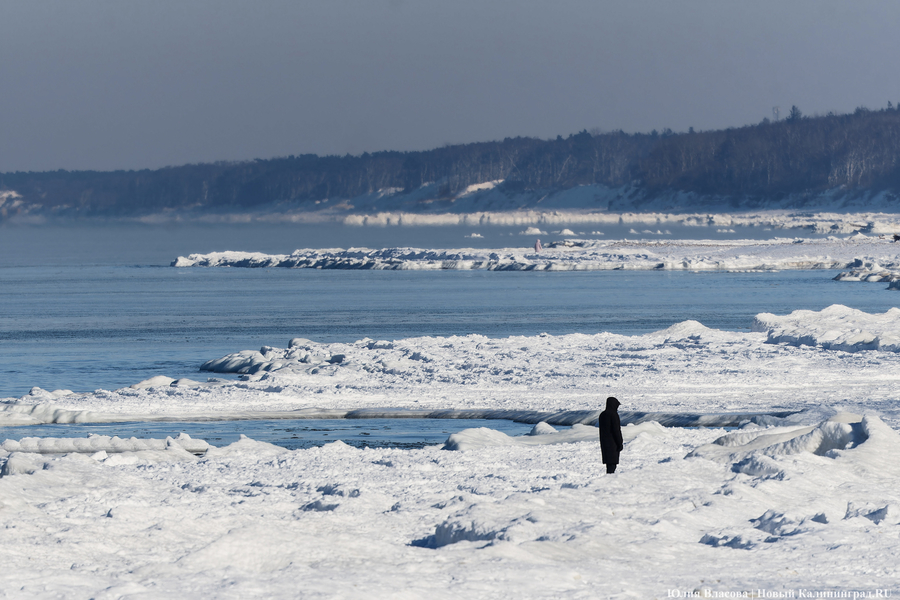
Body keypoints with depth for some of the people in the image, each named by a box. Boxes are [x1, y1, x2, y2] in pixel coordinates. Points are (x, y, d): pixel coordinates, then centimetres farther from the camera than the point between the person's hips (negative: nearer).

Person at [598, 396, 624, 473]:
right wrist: (620, 444, -12)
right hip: (613, 443, -8)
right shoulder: (613, 414, -14)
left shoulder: (602, 415, 11)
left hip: (604, 443, 8)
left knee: (609, 464, 14)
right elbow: (616, 430, -17)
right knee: (612, 464, -6)